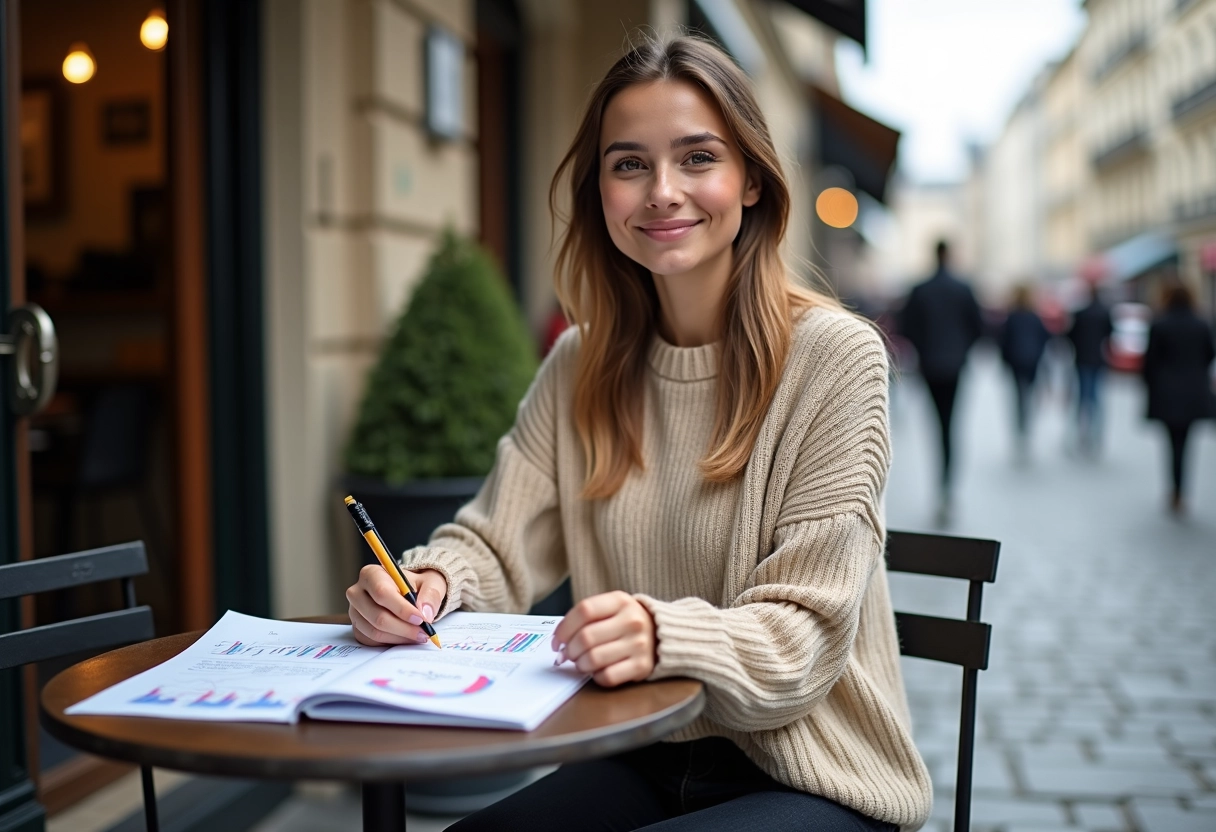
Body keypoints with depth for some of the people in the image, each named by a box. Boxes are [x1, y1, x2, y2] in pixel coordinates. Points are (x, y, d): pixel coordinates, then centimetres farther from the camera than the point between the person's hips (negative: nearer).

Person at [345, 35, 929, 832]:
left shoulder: (834, 356, -15)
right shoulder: (580, 366, 3)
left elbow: (805, 634, -18)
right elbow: (499, 543, 1)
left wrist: (665, 635, -38)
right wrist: (432, 580, -23)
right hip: (641, 762, 5)